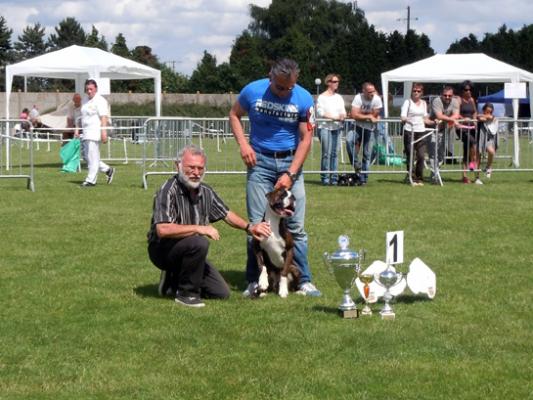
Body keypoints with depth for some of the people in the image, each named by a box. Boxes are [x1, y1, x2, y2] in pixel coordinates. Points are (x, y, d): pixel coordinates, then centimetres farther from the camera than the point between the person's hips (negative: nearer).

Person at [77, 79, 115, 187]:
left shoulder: (100, 101, -8)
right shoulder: (85, 101, 19)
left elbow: (103, 117, -16)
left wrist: (104, 132, -24)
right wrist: (78, 130, 20)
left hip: (95, 132, -9)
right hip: (86, 133, 9)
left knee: (92, 157, -8)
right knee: (86, 156, 9)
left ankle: (91, 180, -4)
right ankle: (108, 170, 19)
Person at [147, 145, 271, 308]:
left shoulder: (206, 191, 1)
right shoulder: (168, 191, -22)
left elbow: (226, 214, 18)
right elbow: (163, 230, -33)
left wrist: (249, 227, 3)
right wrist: (200, 228, -31)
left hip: (188, 251, 7)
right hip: (163, 249, -7)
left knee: (222, 293, 0)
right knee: (199, 242, -36)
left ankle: (173, 280, 17)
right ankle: (186, 293, -17)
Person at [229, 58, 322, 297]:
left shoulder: (303, 99, -8)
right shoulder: (253, 91, -7)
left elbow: (306, 139, -5)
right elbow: (234, 115, 11)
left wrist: (290, 174, -13)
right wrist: (243, 144, -5)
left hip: (291, 161, 0)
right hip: (260, 161, 0)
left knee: (296, 225, 0)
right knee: (256, 224, -2)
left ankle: (304, 281, 5)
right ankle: (254, 281, 5)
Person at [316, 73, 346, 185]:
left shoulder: (339, 97, 18)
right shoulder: (322, 97, 1)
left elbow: (343, 112, 14)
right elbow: (320, 113, -7)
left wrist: (343, 116, -10)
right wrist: (334, 117, -15)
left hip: (337, 127, 5)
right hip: (325, 127, -5)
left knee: (335, 153, 2)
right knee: (326, 153, -11)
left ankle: (334, 177, 4)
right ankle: (325, 177, -8)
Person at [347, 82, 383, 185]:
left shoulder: (377, 99, -13)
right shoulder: (358, 98, -17)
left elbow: (375, 115, -9)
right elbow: (355, 115, -24)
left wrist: (361, 114, -10)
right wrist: (369, 116, -20)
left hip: (369, 128, 2)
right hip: (358, 126, -2)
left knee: (367, 155, 6)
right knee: (349, 140, -32)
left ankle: (363, 179, 15)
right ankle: (355, 163, -15)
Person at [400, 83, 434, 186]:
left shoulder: (424, 103, 16)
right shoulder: (408, 102, 1)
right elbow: (402, 117, -7)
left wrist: (434, 122, 4)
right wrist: (406, 119, -29)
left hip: (421, 131, 4)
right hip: (409, 131, -4)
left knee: (421, 156, -3)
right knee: (410, 155, -4)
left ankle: (419, 178, 6)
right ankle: (411, 178, 3)